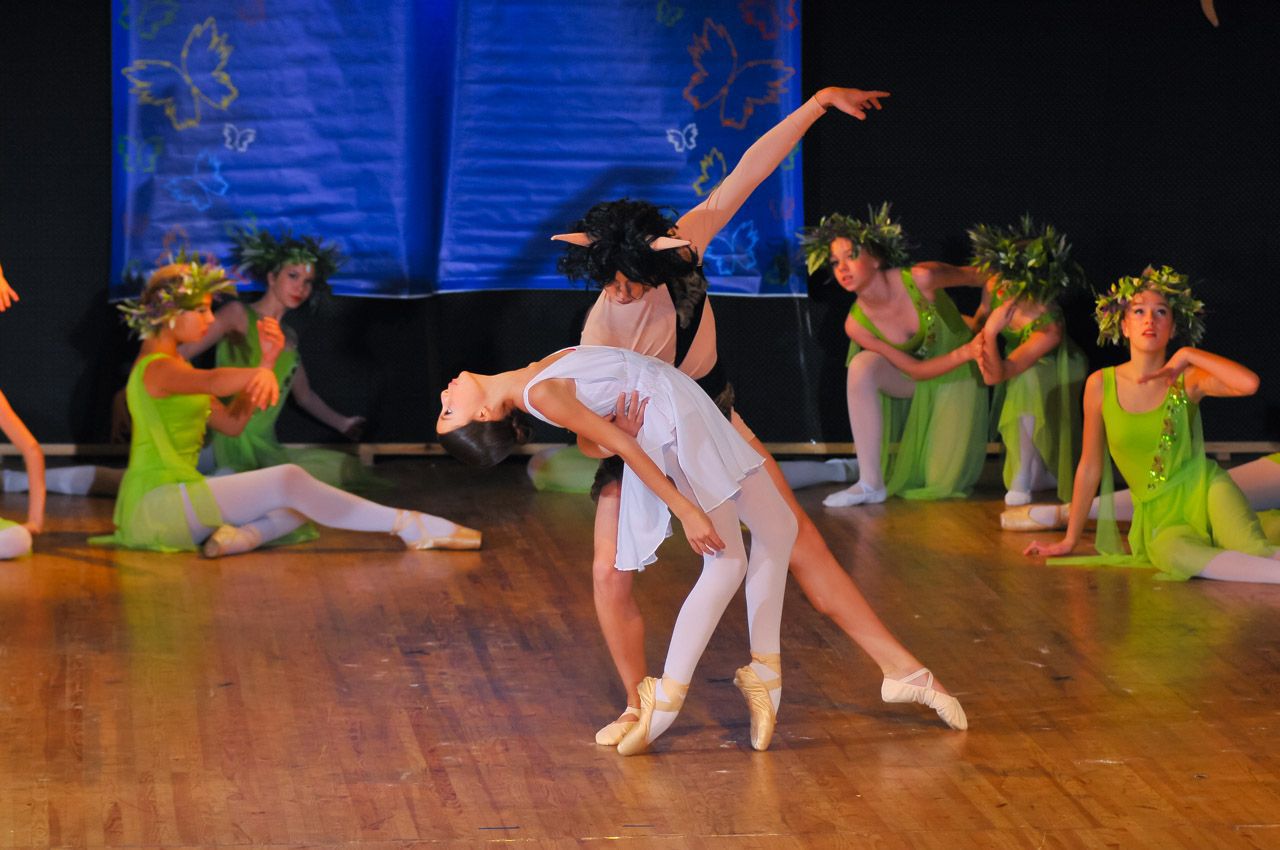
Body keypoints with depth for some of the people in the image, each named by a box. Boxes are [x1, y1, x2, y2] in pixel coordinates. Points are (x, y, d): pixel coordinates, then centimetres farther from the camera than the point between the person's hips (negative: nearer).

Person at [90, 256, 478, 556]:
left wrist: (266, 363, 5)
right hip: (154, 504, -10)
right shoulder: (159, 368, -11)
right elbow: (209, 381, -35)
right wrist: (260, 375, -56)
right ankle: (404, 525, -17)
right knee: (287, 481, -19)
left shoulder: (169, 366, 21)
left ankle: (244, 535, -26)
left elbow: (231, 422, 15)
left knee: (298, 503, 3)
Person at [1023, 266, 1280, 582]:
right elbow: (1090, 467, 10)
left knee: (1253, 549, -37)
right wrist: (1069, 541, 13)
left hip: (1205, 488, 0)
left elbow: (1249, 384, -21)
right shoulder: (1101, 385, 2)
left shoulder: (1186, 379, 0)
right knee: (1172, 554, -38)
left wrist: (1189, 355, -13)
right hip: (1159, 517, 0)